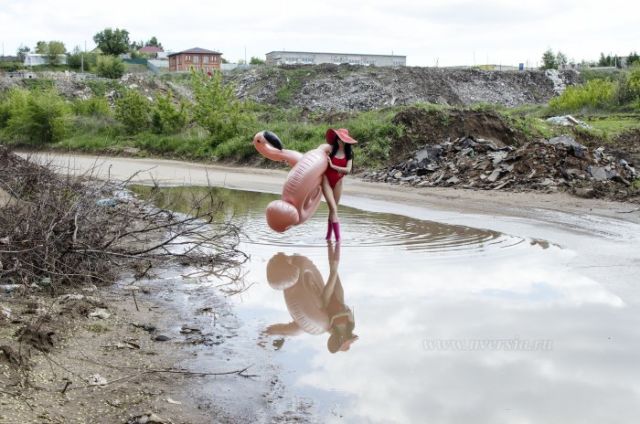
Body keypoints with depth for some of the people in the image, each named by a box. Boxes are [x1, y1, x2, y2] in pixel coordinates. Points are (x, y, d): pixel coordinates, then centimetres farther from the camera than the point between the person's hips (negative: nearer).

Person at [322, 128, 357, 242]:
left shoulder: (348, 153, -1)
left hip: (338, 182, 3)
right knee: (333, 208, -12)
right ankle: (337, 237, -13)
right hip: (326, 180, -3)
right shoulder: (331, 149, -9)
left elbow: (348, 169, -11)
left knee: (333, 209, 10)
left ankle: (329, 235, 24)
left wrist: (333, 166, -19)